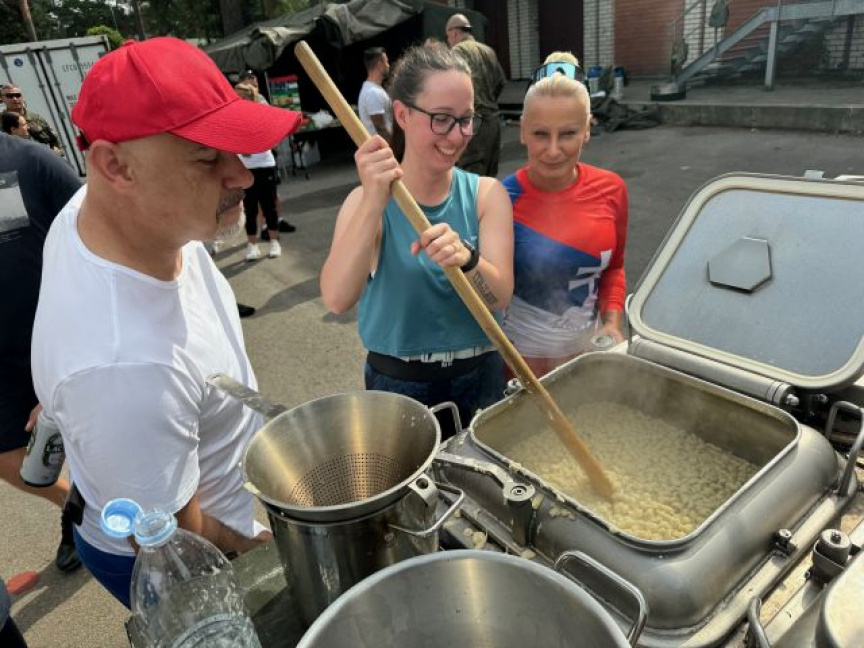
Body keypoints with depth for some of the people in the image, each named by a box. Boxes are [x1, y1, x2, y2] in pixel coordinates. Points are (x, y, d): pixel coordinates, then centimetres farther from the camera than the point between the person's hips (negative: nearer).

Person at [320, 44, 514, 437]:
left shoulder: (486, 194, -5)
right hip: (397, 386, -2)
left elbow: (500, 297, -16)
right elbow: (337, 299, -27)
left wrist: (465, 258, -37)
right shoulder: (367, 200, -11)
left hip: (479, 379, 2)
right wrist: (374, 201, -38)